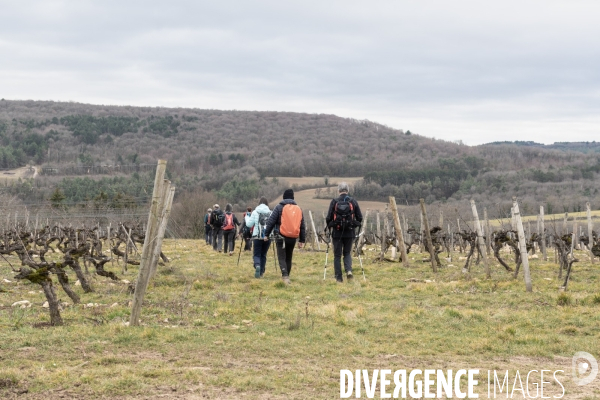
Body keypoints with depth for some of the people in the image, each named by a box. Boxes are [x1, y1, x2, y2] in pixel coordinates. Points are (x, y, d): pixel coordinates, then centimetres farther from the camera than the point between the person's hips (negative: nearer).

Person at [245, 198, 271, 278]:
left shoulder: (255, 212, -2)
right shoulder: (270, 213, 2)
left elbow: (249, 224, 0)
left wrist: (247, 217, 16)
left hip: (257, 237, -2)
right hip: (268, 237, 2)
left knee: (257, 254, 4)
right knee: (263, 255, 16)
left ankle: (257, 265, -26)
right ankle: (261, 272, 18)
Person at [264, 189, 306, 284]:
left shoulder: (279, 207, -1)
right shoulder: (298, 209, 12)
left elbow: (271, 222, -5)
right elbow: (302, 226, 14)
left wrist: (266, 234, 3)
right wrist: (302, 240, 18)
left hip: (281, 237, -4)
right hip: (293, 238, 4)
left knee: (282, 258, -4)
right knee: (289, 258, 17)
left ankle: (285, 276, -24)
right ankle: (286, 276, 23)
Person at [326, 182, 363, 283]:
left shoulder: (334, 202, -6)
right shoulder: (353, 202, 0)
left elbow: (328, 218, -6)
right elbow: (360, 218, 3)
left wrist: (329, 226, 13)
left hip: (337, 233, -2)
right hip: (349, 233, 2)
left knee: (337, 255, 7)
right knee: (347, 253, 17)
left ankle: (339, 277, 6)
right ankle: (349, 270, -7)